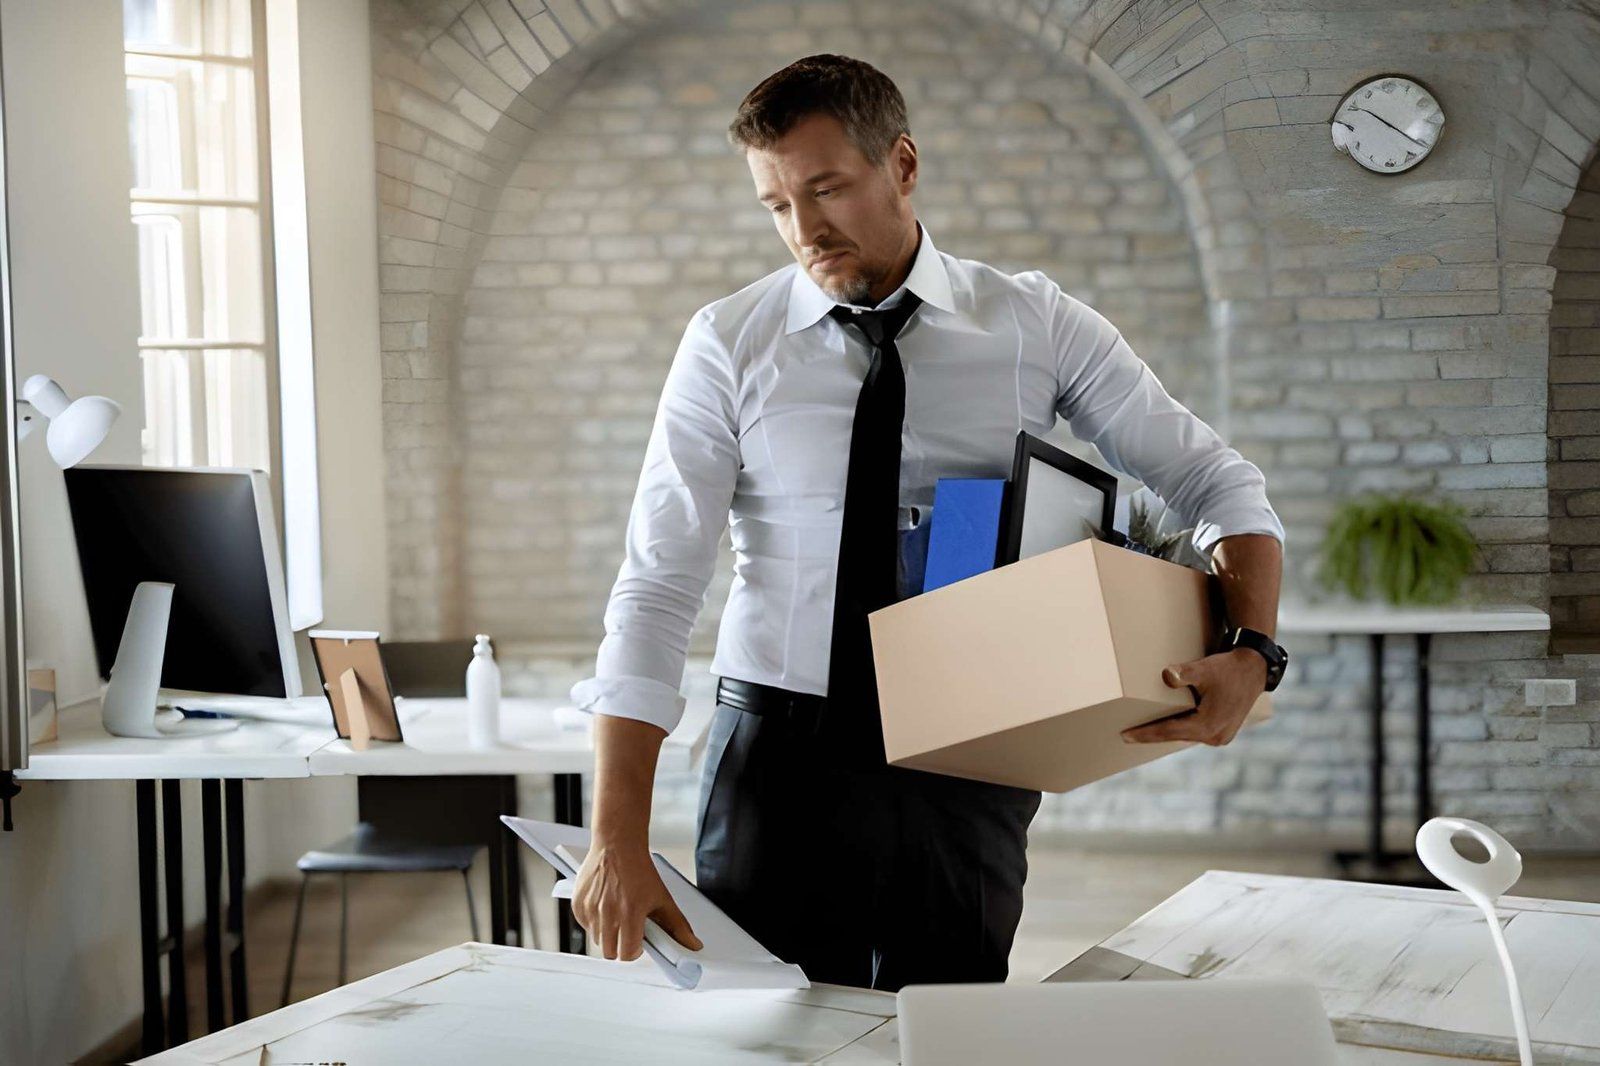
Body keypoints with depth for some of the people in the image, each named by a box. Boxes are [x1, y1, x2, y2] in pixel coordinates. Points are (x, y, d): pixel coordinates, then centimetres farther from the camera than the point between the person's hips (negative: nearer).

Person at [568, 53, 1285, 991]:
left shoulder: (1036, 324, 1)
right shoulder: (729, 345, -2)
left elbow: (1221, 486, 6)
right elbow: (658, 588, -7)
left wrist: (1252, 654, -14)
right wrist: (619, 840, -16)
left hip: (967, 773, 1)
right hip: (779, 760, -1)